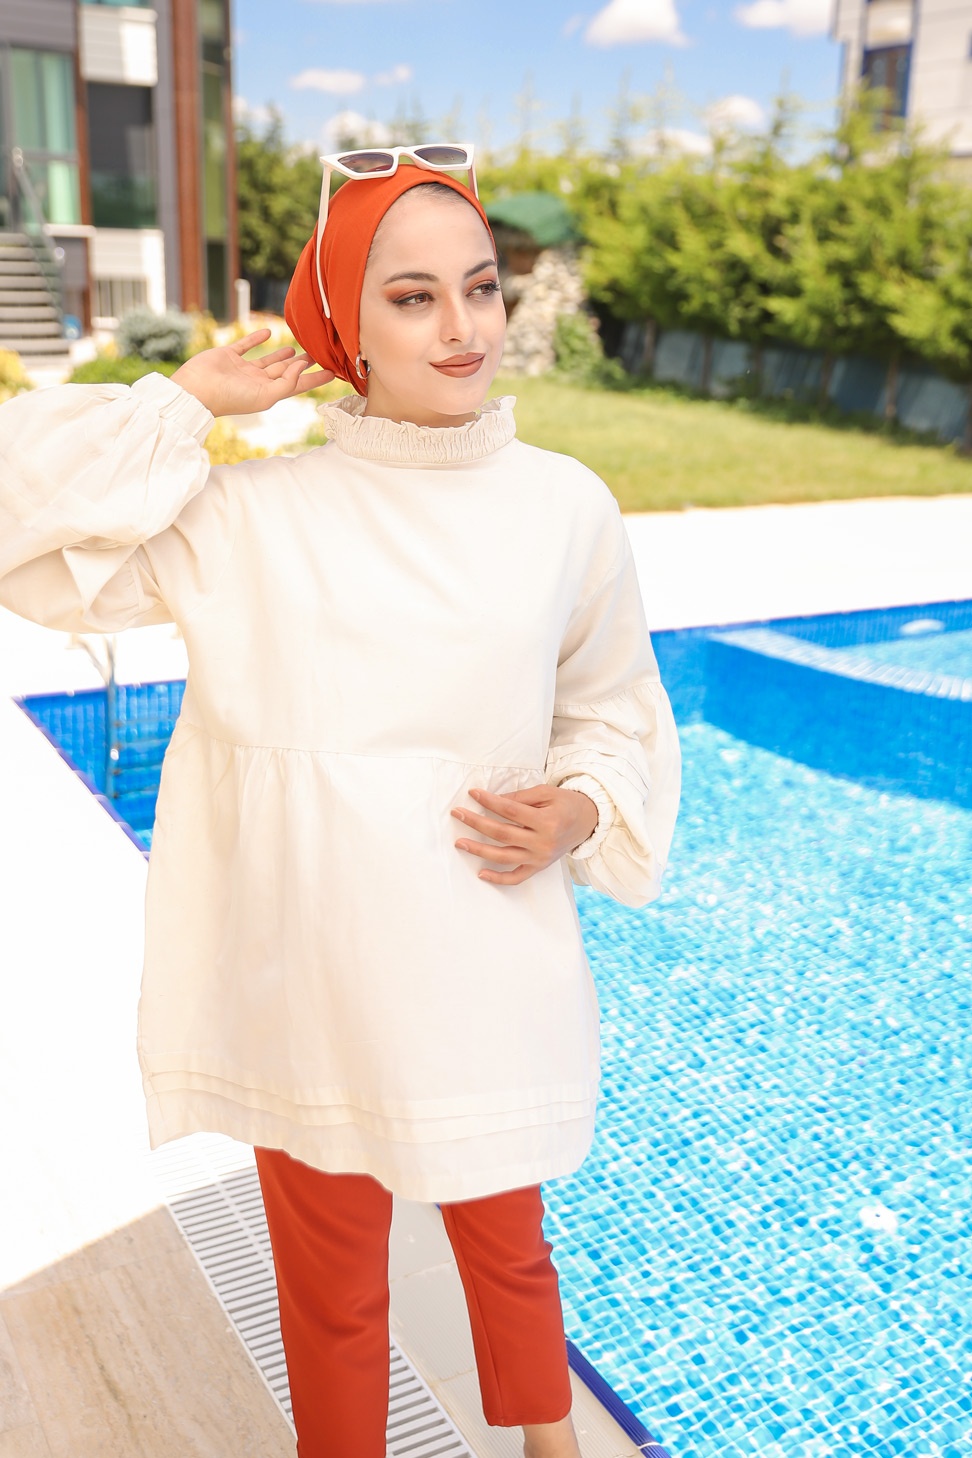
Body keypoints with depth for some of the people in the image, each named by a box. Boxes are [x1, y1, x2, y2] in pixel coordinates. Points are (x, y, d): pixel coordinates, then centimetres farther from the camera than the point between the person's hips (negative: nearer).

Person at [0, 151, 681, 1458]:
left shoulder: (565, 507, -3)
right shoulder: (247, 513, -7)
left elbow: (617, 714, 8)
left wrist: (579, 817, -11)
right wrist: (181, 403, -10)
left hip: (488, 975, 1)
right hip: (305, 985, -1)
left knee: (506, 1251, 25)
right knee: (329, 1287, 20)